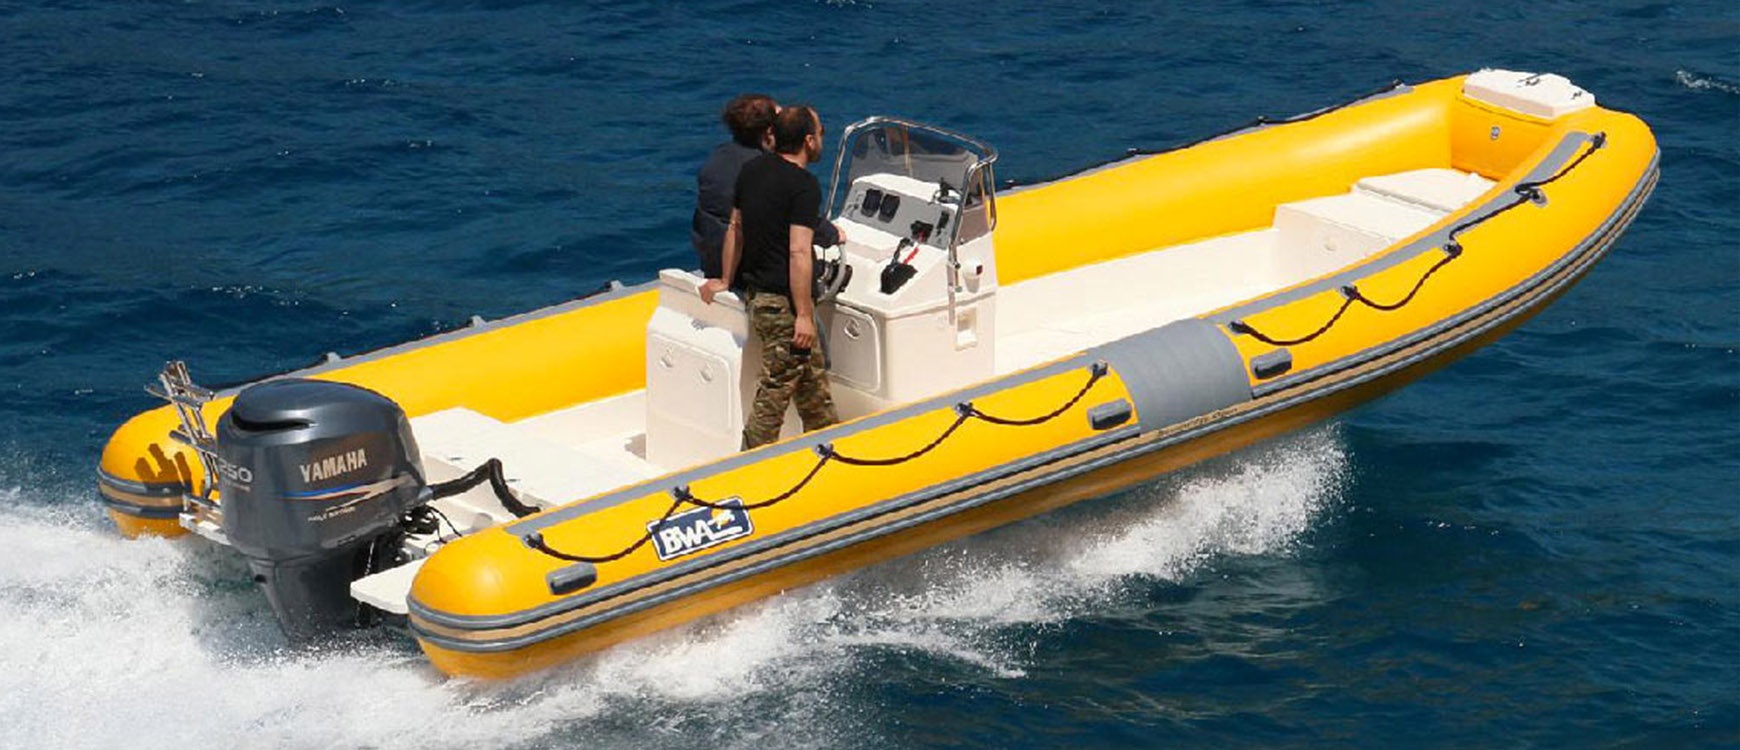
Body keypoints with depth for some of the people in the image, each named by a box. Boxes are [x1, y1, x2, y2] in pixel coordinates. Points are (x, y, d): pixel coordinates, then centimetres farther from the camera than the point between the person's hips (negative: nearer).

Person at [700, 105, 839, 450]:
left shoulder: (753, 169, 8)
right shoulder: (805, 185, -16)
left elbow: (735, 228, 15)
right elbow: (798, 252, -22)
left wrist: (726, 281, 24)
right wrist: (803, 314, -20)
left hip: (756, 290, 9)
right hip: (781, 301, -9)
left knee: (812, 376, 22)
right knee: (775, 390, -2)